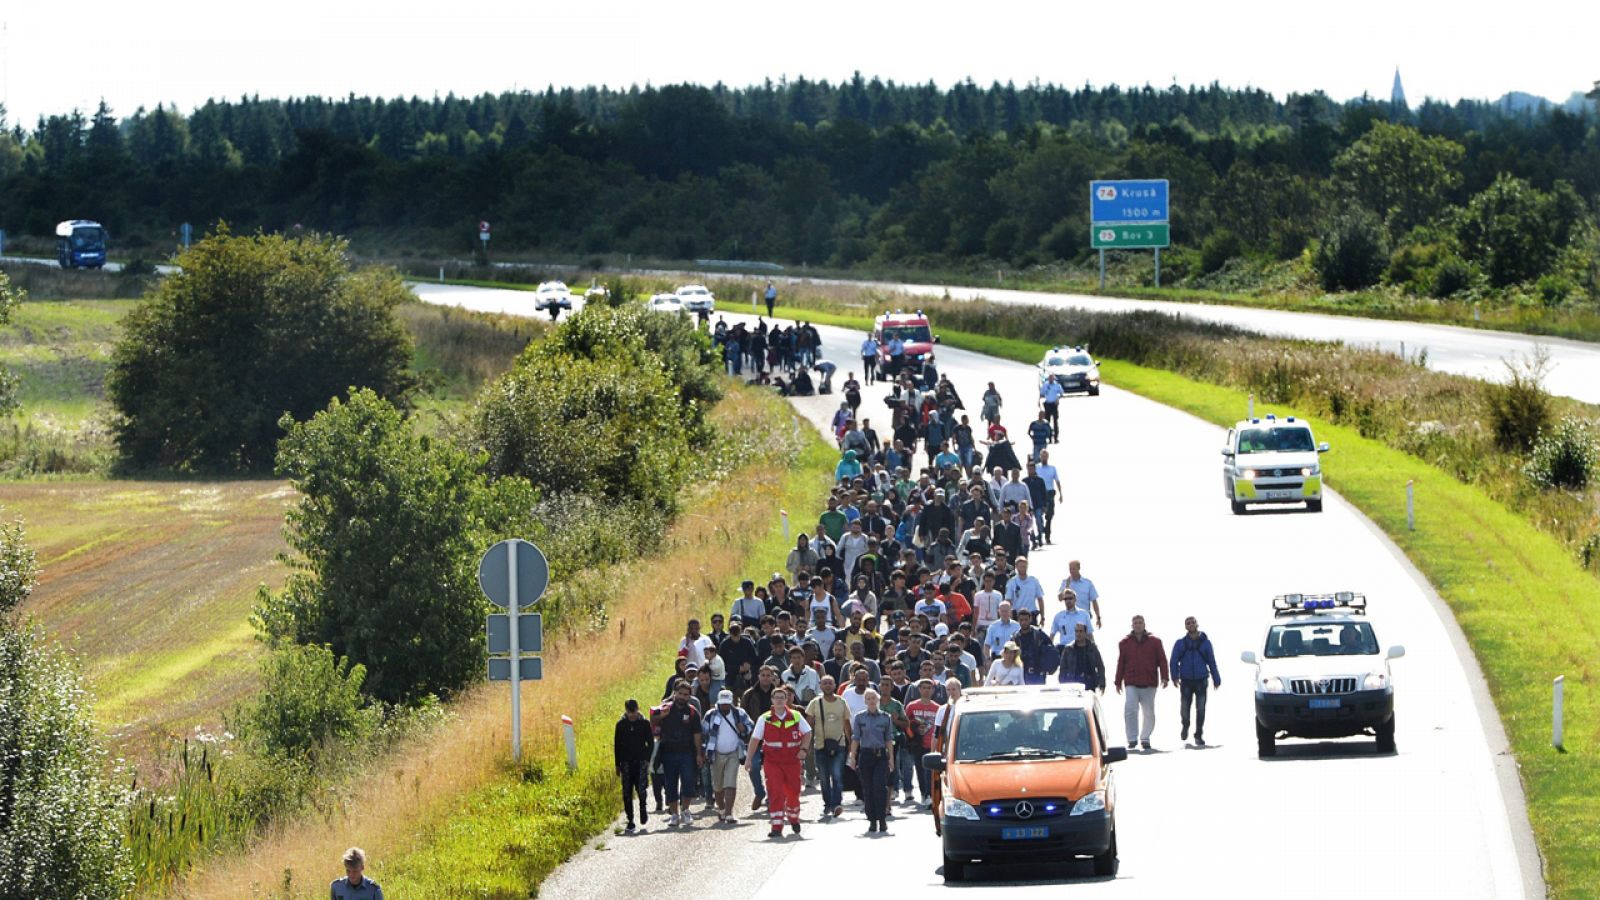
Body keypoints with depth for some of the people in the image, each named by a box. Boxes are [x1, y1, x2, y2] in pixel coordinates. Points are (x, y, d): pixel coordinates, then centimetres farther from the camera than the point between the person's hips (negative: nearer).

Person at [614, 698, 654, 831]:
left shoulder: (644, 724, 2)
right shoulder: (621, 725, 5)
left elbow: (651, 743, 6)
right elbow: (617, 745, 10)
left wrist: (647, 759, -5)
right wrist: (617, 765, 8)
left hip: (641, 762, -2)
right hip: (626, 763, 2)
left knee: (641, 788, -14)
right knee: (627, 792, -1)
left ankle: (643, 808, 15)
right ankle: (630, 819, 5)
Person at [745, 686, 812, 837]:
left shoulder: (795, 717, 2)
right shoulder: (765, 719, -1)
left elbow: (807, 732, 14)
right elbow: (755, 739, 0)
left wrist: (803, 749, -1)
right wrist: (748, 759, -5)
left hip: (792, 761, 2)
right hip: (772, 761, -2)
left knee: (793, 792, 11)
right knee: (775, 793, -11)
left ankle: (793, 818, 38)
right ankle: (777, 827, -11)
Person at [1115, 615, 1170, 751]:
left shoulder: (1154, 642, 6)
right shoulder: (1125, 643, 8)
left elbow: (1162, 660, 4)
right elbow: (1121, 663, 11)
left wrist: (1164, 677, -6)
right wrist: (1118, 682, 9)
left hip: (1149, 684, 0)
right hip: (1131, 684, 0)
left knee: (1149, 713, 5)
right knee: (1130, 710, -14)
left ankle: (1145, 738, 18)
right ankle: (1132, 739, -9)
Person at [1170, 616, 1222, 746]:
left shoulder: (1205, 642, 6)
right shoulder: (1180, 643, 6)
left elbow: (1211, 662, 8)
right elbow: (1174, 661, 3)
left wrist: (1216, 679, 6)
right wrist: (1175, 676, -11)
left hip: (1201, 681, 0)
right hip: (1186, 681, 0)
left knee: (1201, 709, -3)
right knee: (1184, 709, 2)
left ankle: (1199, 735, 6)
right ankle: (1185, 726, 32)